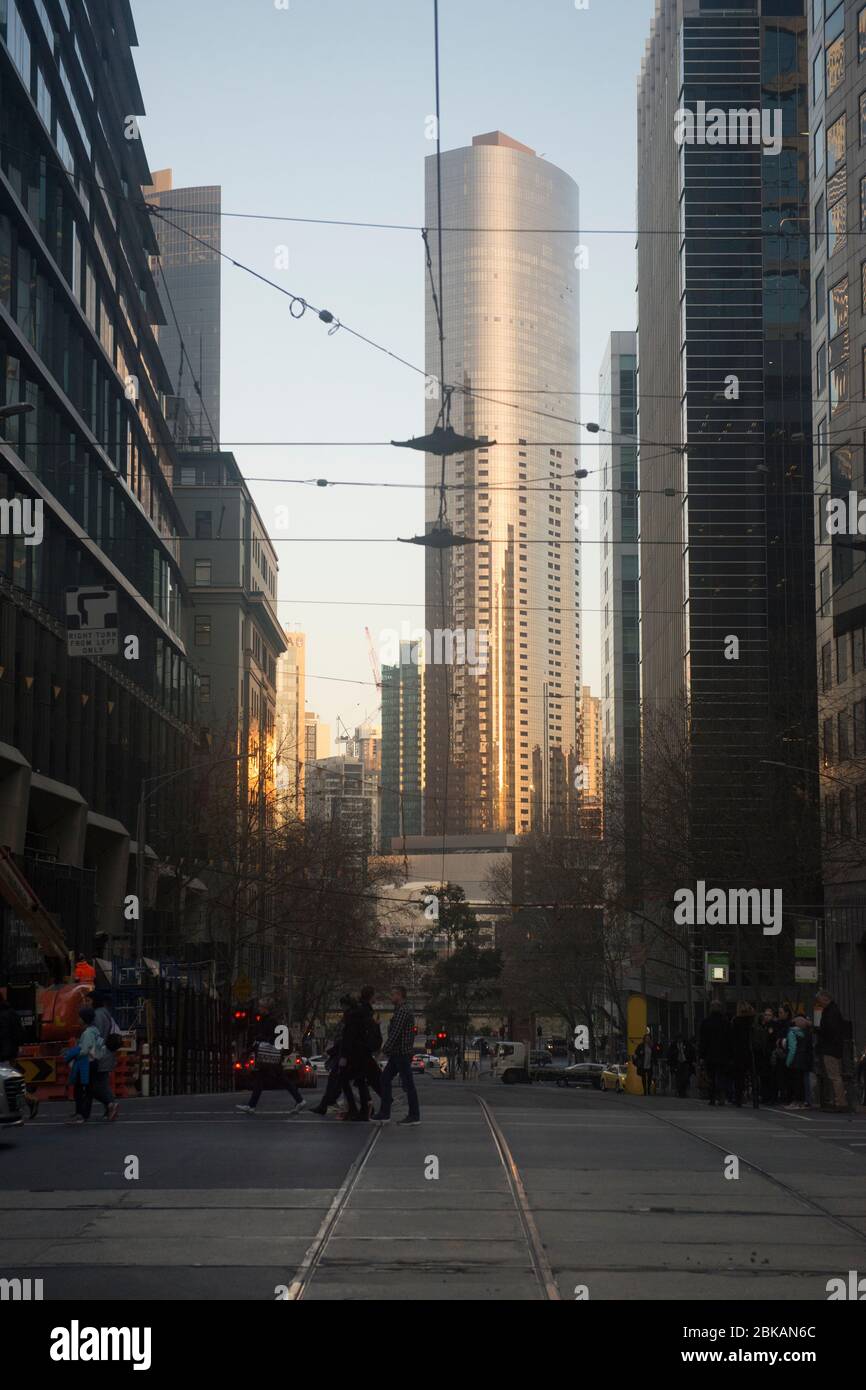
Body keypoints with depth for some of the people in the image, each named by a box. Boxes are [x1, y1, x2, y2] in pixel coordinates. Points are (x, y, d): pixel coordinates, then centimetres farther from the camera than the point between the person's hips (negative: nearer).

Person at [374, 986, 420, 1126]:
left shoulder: (403, 1011, -15)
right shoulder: (400, 1010, 18)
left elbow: (395, 1033, -20)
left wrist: (386, 1049, -17)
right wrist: (388, 1050, 16)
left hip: (402, 1053, -11)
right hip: (397, 1053, 11)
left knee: (408, 1084, -5)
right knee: (385, 1079, 9)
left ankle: (414, 1116, 0)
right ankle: (384, 1114, 10)